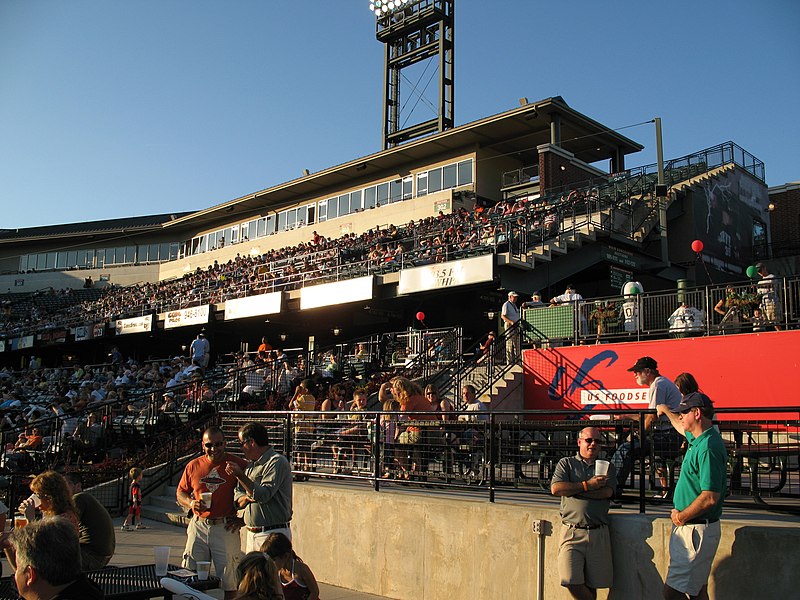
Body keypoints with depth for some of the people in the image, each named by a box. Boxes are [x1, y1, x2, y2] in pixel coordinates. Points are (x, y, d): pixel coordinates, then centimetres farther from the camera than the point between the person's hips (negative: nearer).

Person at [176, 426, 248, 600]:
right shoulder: (193, 466, 6)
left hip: (226, 528, -3)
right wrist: (191, 503, -5)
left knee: (229, 579, 2)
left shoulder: (237, 464, -4)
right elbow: (180, 493, 16)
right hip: (199, 526, 3)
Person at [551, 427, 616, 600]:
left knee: (592, 584, 4)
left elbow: (607, 492, -5)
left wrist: (572, 488, -7)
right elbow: (555, 488, -7)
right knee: (572, 582, -10)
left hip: (598, 533, 2)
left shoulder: (607, 467, 15)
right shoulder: (566, 463, 11)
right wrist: (587, 485, -8)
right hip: (572, 532, -1)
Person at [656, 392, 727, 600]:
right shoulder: (698, 439, 9)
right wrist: (665, 410, 51)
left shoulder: (708, 447, -21)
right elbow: (681, 426, 35)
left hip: (696, 529, -10)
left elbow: (710, 497, -27)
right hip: (690, 527, 10)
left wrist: (681, 516, -15)